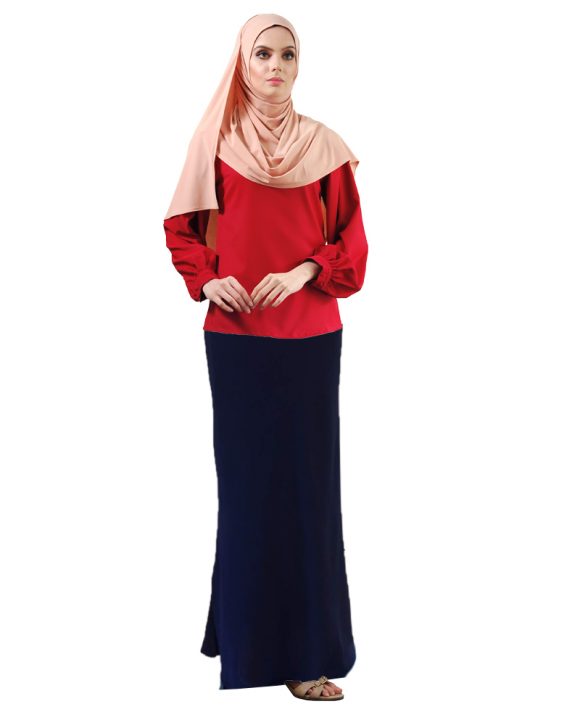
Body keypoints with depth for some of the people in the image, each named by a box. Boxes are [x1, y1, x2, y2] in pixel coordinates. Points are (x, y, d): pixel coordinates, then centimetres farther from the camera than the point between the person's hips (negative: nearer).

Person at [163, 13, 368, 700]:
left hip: (310, 336, 1)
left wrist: (305, 272, -12)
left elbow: (351, 240, 6)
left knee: (307, 481, 0)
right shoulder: (215, 140, 4)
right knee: (246, 480, 0)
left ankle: (303, 648, 9)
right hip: (236, 334, -1)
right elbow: (183, 227, 10)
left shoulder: (323, 145, 5)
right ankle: (245, 640, 11)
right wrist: (207, 279, -7)